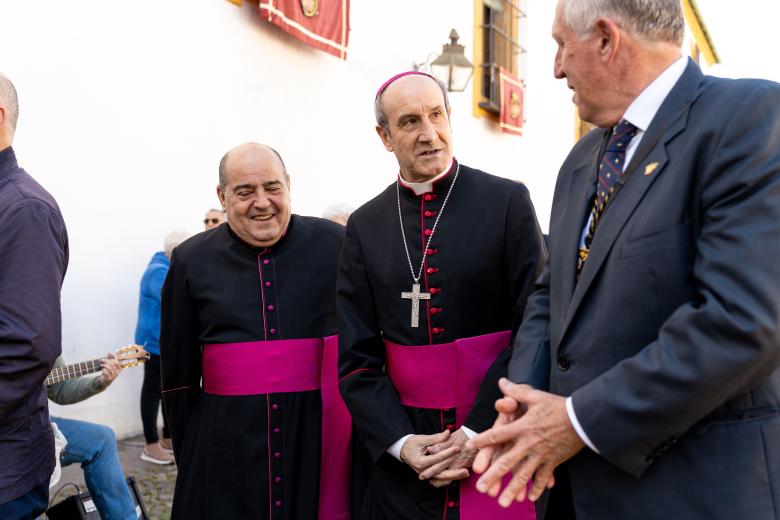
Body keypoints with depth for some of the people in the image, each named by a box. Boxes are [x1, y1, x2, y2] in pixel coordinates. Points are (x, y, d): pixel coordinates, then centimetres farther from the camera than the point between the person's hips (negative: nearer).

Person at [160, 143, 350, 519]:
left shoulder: (335, 244, -2)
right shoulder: (191, 261, 3)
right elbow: (178, 374, 9)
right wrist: (188, 458, 10)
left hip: (322, 436, 0)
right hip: (226, 448, 1)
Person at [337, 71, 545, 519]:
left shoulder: (508, 201, -6)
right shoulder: (365, 226, 2)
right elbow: (357, 359, 2)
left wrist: (479, 431, -13)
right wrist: (401, 442, -10)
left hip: (499, 441, -2)